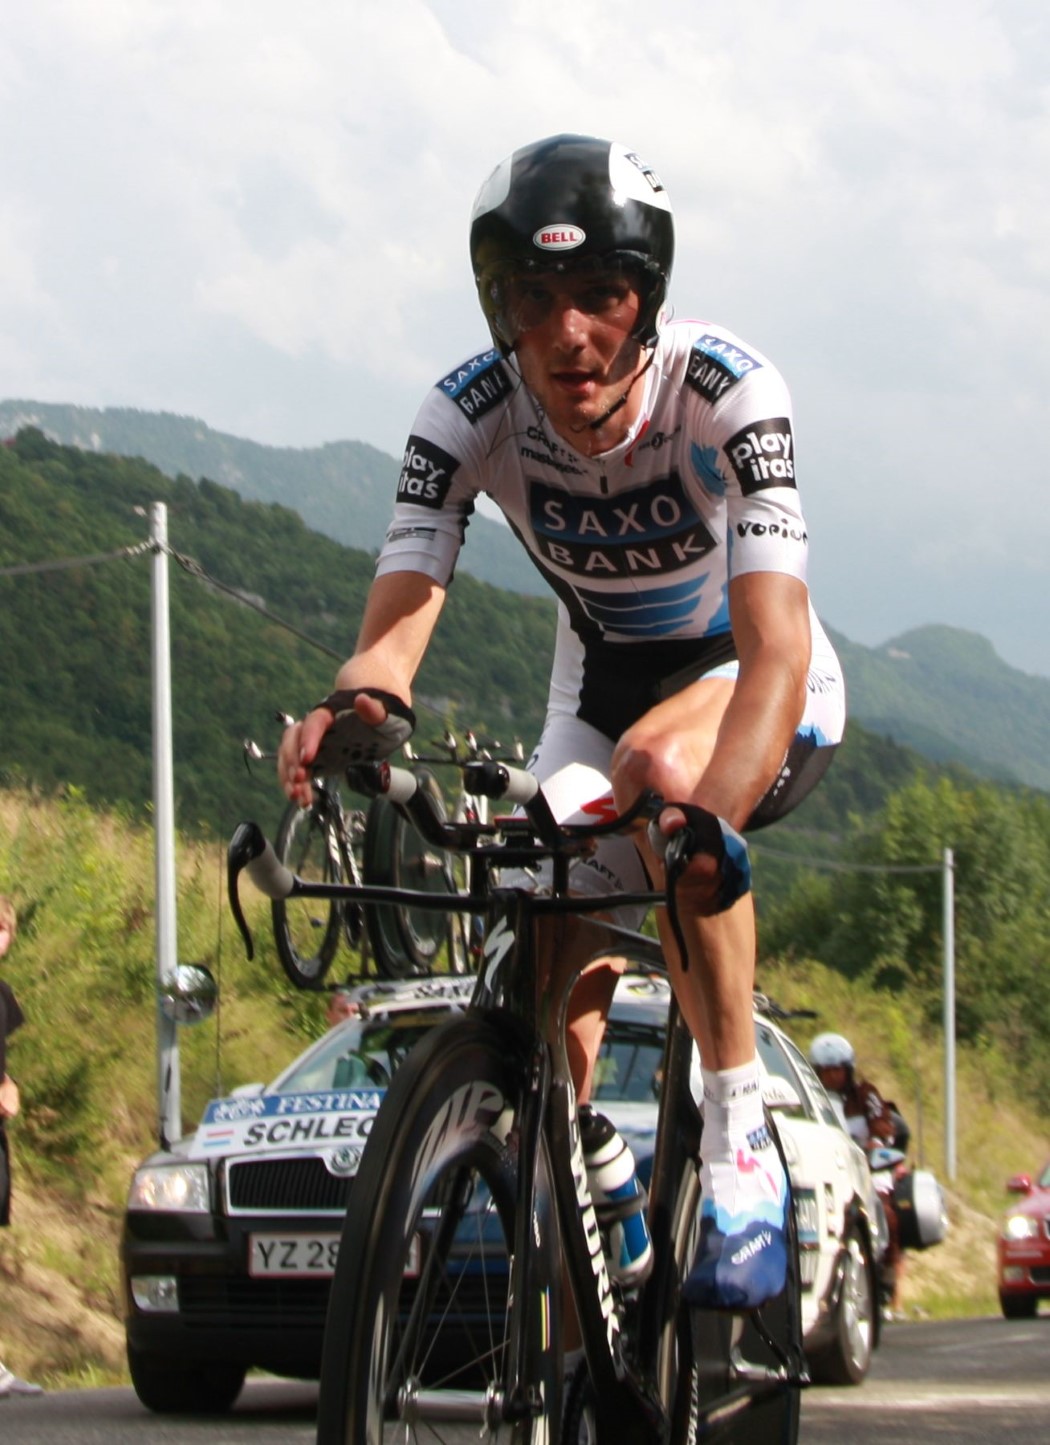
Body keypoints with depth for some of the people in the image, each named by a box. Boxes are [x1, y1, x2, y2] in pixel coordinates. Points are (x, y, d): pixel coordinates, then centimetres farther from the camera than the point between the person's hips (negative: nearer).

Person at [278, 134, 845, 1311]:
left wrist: (707, 814, -61)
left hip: (758, 686, -4)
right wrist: (355, 705, -58)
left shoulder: (727, 392, -32)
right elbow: (399, 617, -33)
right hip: (601, 684, 4)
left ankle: (740, 1134, -27)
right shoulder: (467, 416, -23)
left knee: (660, 767, -37)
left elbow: (777, 643, -42)